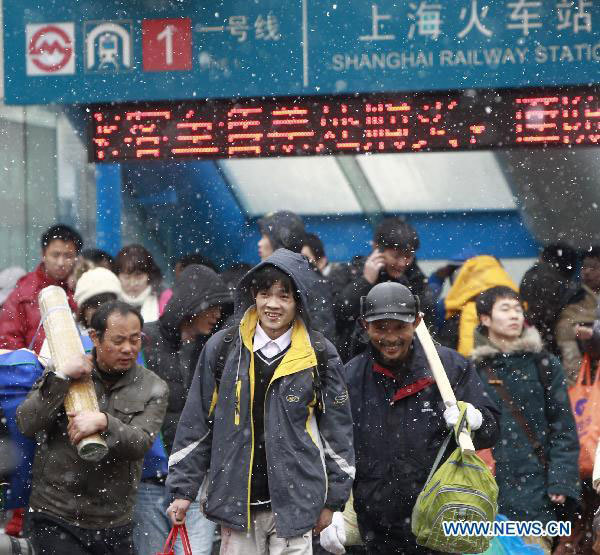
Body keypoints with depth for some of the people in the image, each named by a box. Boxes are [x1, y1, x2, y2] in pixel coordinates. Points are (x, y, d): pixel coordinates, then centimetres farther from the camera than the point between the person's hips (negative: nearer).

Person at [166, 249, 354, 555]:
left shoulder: (320, 356, 0)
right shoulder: (222, 348, 3)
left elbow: (337, 429, 6)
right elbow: (196, 422, 7)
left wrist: (332, 499, 5)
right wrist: (182, 489, 5)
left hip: (294, 504, -1)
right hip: (236, 502, 1)